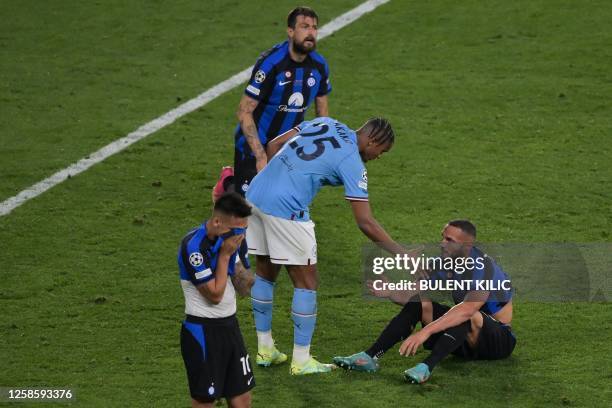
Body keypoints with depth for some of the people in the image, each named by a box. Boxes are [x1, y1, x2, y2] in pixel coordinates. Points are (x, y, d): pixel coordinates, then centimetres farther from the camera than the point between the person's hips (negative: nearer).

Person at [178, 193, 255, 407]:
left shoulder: (229, 238, 4)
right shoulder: (194, 246, -22)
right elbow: (215, 294, -18)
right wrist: (225, 255, -17)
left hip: (230, 325, 8)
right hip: (202, 331, -7)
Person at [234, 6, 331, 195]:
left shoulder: (319, 65, -5)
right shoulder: (270, 63, -23)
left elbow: (322, 113, 8)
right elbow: (244, 112, -21)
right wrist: (261, 157, -25)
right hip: (255, 146, -6)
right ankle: (229, 182, 21)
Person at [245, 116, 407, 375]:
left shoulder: (325, 123, 14)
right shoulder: (353, 163, -6)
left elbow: (273, 145, 17)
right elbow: (365, 223, -9)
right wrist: (402, 255, -4)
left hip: (254, 195, 8)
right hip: (286, 210, -8)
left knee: (265, 273, 21)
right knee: (306, 283, 5)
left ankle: (265, 349, 30)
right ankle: (301, 361, 11)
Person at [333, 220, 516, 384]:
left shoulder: (483, 267, -26)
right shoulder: (444, 262, -2)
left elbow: (467, 309, -42)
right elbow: (412, 294, -1)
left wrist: (425, 331, -50)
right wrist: (389, 293, -24)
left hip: (499, 339, -7)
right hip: (466, 339, 7)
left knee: (468, 316, -38)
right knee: (418, 302, -9)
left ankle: (426, 367, -46)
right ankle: (370, 357, -17)